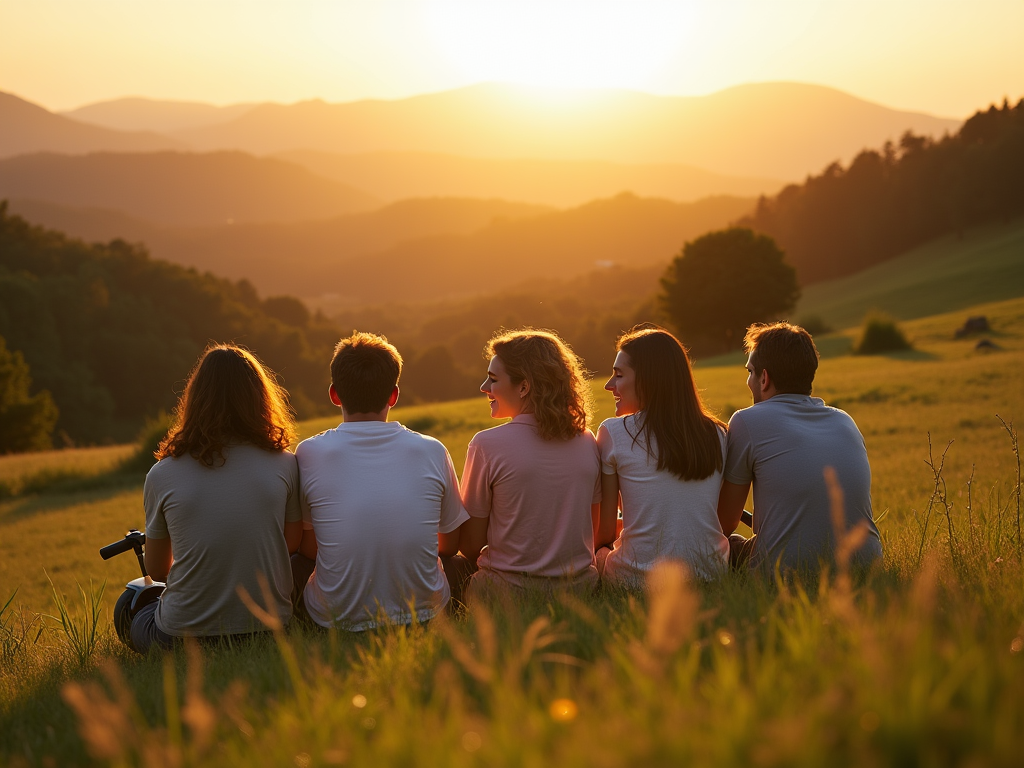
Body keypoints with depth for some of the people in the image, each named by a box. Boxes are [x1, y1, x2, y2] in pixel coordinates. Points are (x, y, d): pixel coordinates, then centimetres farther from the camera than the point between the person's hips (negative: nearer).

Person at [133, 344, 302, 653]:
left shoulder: (162, 475, -7)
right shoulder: (283, 465, -7)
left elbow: (156, 570, 5)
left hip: (184, 637, -3)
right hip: (269, 628, 3)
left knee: (131, 603, 29)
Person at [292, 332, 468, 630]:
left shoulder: (310, 453, -11)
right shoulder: (432, 452, -8)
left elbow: (308, 547, 3)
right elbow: (451, 544, 6)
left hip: (337, 620, -1)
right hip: (424, 614, 1)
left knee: (294, 562, 30)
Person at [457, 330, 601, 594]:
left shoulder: (487, 445, -14)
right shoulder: (587, 442, 0)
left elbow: (470, 545, -6)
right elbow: (596, 531, 12)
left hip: (508, 592, -5)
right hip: (580, 587, 5)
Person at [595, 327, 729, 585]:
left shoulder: (613, 433, -7)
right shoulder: (716, 434, 3)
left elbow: (604, 532, -1)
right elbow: (727, 521, 10)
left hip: (638, 579, -2)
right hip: (711, 575, 2)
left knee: (598, 553, 29)